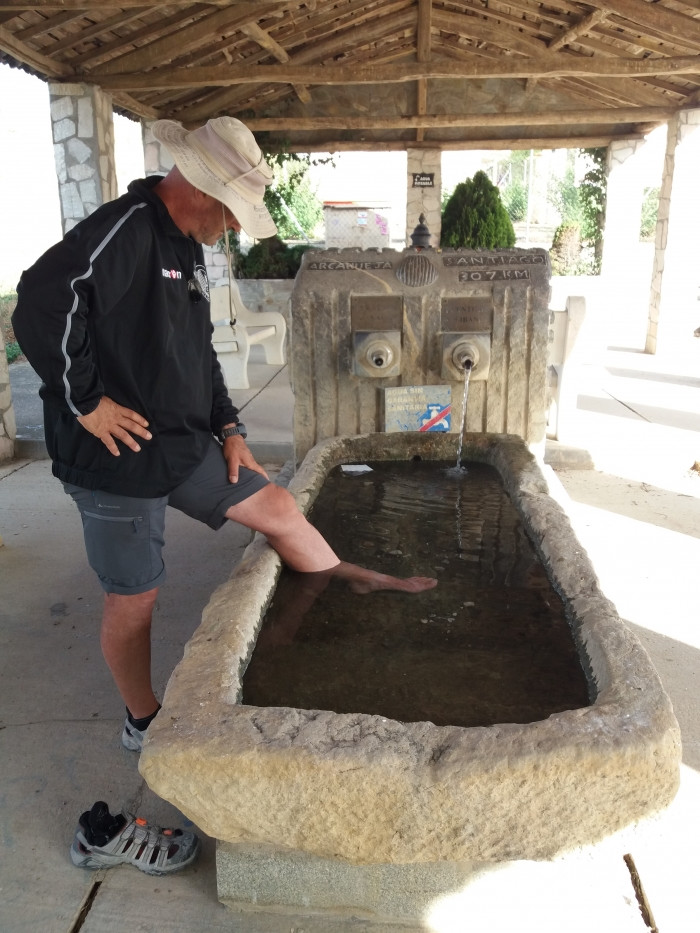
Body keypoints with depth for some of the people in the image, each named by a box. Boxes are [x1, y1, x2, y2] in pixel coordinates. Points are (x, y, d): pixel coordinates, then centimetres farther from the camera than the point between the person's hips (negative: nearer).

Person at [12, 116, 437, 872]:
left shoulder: (188, 248, 11)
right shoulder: (125, 228, -18)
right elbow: (45, 303, -31)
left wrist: (227, 427, 11)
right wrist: (86, 402, -23)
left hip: (184, 442, 8)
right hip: (120, 457, -8)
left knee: (277, 507, 7)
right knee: (134, 598, 7)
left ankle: (362, 591, 25)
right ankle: (142, 723, 30)